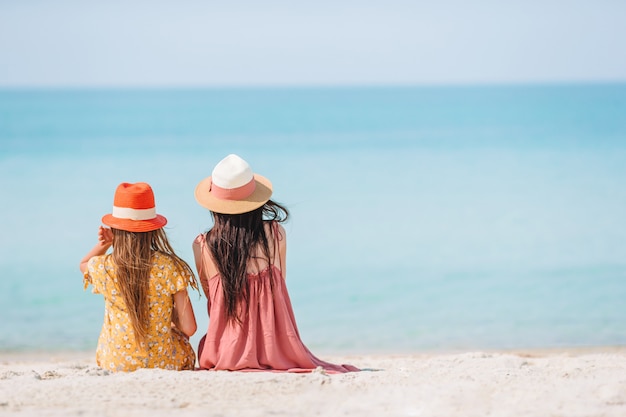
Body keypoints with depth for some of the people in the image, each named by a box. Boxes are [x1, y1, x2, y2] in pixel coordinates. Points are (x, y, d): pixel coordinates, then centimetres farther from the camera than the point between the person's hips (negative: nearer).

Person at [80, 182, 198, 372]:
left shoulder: (103, 268, -10)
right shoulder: (170, 267, -15)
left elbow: (83, 264, 19)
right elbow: (189, 328, -14)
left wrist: (105, 243, -2)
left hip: (115, 364, 2)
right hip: (165, 363, -2)